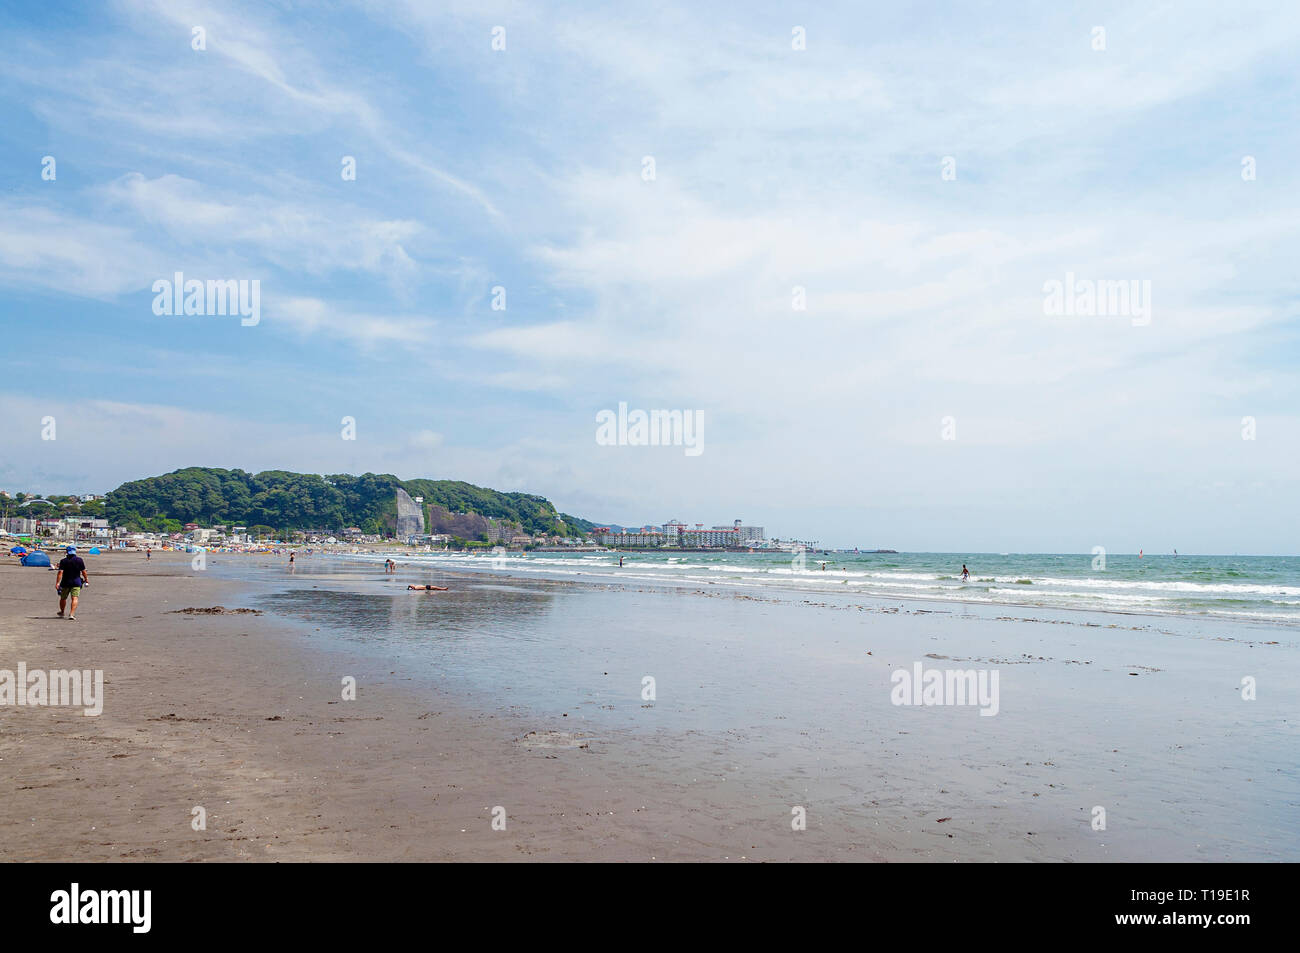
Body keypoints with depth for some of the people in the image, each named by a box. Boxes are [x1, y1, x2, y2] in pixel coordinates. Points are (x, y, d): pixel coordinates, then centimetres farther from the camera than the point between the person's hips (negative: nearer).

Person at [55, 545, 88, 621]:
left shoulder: (63, 561, -3)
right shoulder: (79, 560, -2)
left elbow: (60, 572, -12)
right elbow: (83, 571, 0)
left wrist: (57, 583, -14)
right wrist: (86, 579, 14)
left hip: (65, 583, 1)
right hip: (76, 582, -1)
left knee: (63, 598, 19)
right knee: (74, 598, -8)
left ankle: (61, 612, 37)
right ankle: (71, 614, -21)